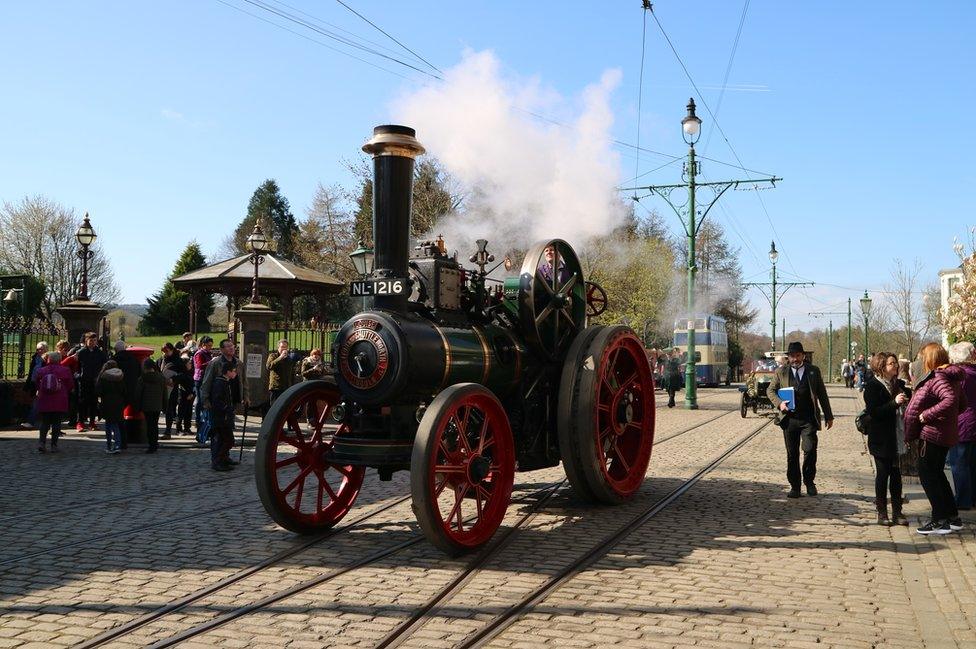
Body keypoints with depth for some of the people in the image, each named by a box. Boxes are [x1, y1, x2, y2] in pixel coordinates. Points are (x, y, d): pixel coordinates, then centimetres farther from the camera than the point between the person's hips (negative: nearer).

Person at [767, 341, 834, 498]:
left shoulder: (813, 371, 7)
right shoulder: (781, 372, 7)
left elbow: (822, 394, 11)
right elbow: (770, 390, 12)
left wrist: (828, 416, 11)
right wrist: (779, 403, -7)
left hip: (808, 419, -1)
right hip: (789, 419, 1)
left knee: (810, 449, -14)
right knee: (792, 454, 6)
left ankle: (809, 481, 8)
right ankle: (794, 486, 16)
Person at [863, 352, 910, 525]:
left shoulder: (897, 384, 11)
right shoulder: (873, 386, -9)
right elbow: (873, 412, -18)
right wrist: (894, 403, -25)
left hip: (896, 438, 6)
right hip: (881, 439, -6)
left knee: (896, 474, 8)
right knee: (883, 473, 1)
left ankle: (897, 511, 14)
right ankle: (882, 513, 10)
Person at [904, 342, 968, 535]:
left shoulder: (936, 378, -19)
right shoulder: (952, 377, 11)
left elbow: (950, 399, -34)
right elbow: (962, 404, 17)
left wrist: (927, 415, -27)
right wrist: (948, 417, 13)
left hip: (931, 434, -10)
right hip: (946, 434, 10)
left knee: (927, 475, -1)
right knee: (937, 474, 19)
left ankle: (940, 520, 3)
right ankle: (952, 517, 25)